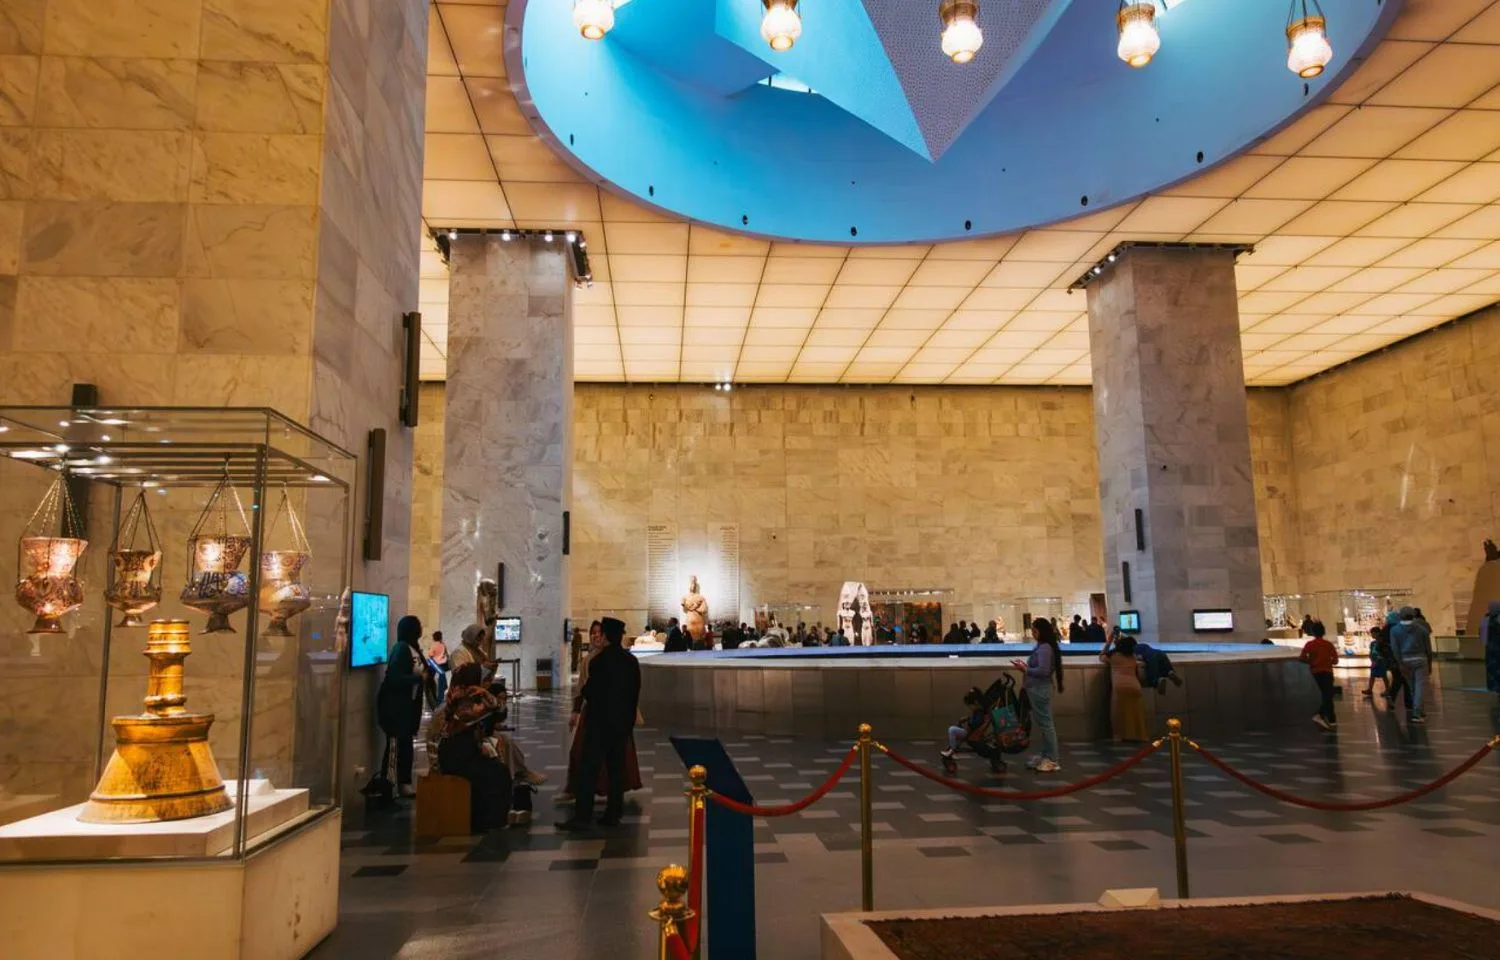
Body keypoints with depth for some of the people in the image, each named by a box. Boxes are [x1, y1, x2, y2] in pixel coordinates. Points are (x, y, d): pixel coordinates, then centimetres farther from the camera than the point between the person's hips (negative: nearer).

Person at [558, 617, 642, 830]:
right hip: (623, 721, 6)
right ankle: (613, 814, 12)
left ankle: (582, 816, -5)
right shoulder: (632, 661, 5)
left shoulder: (599, 661, -14)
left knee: (589, 769, -3)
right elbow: (636, 692, 8)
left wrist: (584, 693, 7)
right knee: (617, 768, 10)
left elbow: (590, 691, -14)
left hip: (600, 721, -6)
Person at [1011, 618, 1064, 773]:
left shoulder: (1044, 648, -18)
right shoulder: (1042, 646, 12)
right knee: (1041, 723, 16)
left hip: (1040, 689, -10)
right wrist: (1025, 666, 3)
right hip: (1037, 689, 10)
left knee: (1045, 723, -3)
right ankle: (1045, 754, 25)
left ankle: (1052, 760, 5)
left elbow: (1043, 671, -24)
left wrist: (1025, 669, -16)